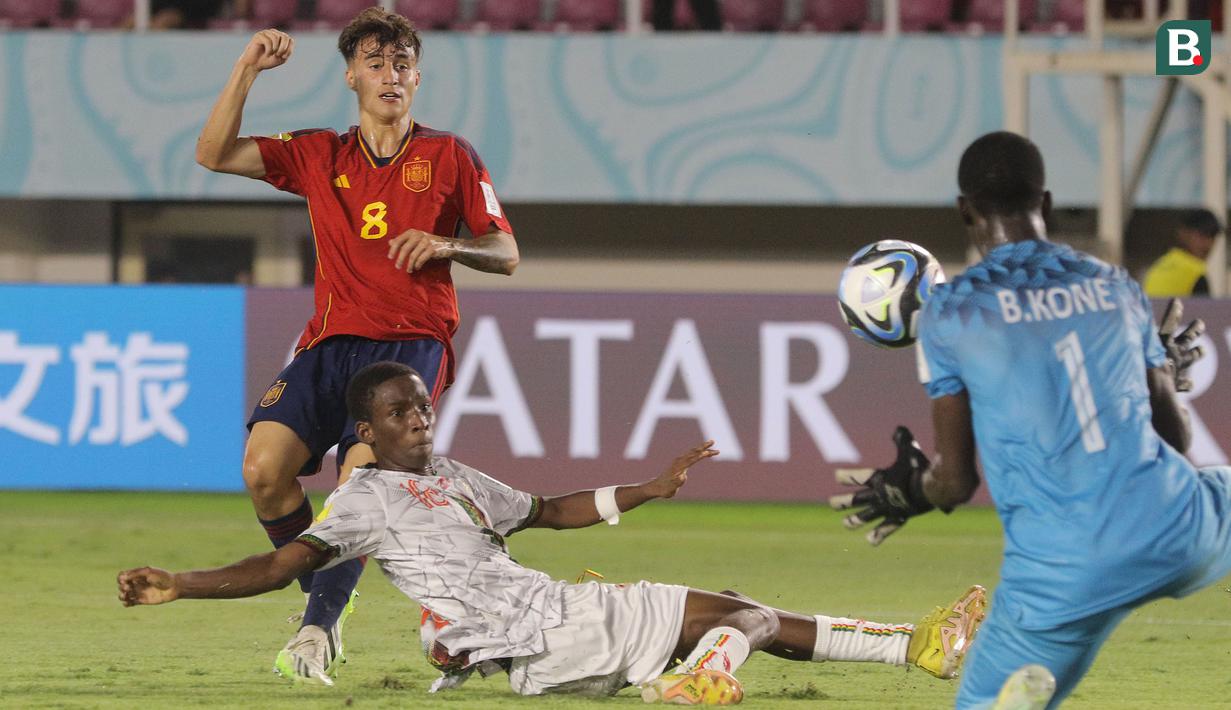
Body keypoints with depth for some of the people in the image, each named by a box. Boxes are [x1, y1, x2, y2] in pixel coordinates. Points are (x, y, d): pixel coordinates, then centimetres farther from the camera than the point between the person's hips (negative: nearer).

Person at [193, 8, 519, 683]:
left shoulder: (449, 157, 10)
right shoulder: (318, 155, 15)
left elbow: (505, 254, 11)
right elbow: (214, 154, 5)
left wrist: (446, 245, -9)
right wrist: (247, 70, -3)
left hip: (412, 343, -3)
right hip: (331, 341, 3)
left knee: (361, 474, -25)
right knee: (264, 467, -18)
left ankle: (321, 626, -16)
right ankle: (322, 599, 0)